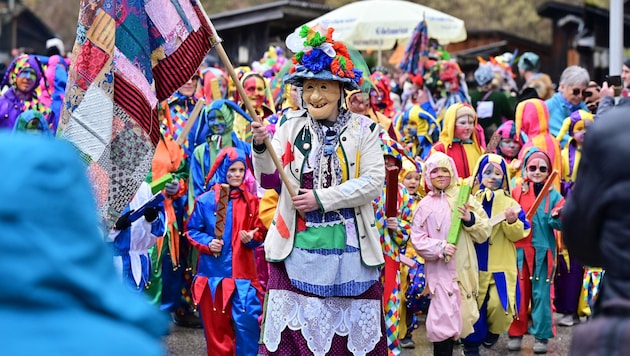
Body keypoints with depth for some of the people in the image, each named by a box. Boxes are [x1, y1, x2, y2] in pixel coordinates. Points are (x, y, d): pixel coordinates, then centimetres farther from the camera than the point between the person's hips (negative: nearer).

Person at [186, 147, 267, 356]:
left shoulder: (251, 201, 3)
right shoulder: (205, 201, -1)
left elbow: (260, 230, 9)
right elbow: (192, 230, 5)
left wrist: (252, 237, -12)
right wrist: (207, 243, -12)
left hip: (243, 273, 0)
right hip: (213, 272, 0)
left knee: (247, 320, -8)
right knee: (216, 323, 7)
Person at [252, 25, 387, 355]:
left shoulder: (363, 128, 1)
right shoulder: (290, 125, 5)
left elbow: (374, 181, -7)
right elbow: (269, 182, 2)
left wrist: (322, 198, -13)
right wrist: (261, 148, -16)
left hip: (349, 247, -1)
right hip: (297, 244, 1)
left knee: (348, 328, 4)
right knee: (293, 325, -1)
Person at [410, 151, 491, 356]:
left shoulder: (465, 198, 4)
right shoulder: (425, 205, 0)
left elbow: (484, 232, 4)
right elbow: (417, 239, -2)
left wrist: (470, 219, -14)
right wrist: (439, 248, -17)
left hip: (464, 268, 2)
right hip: (440, 269, -2)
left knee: (460, 316, 9)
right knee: (444, 317, -6)